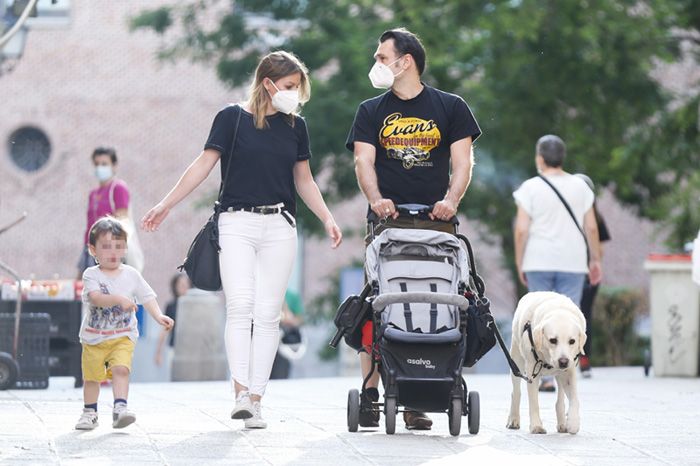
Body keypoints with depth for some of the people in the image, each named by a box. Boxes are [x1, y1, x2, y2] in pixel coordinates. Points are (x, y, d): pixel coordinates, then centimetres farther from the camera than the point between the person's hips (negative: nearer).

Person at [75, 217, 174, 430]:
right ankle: (90, 412, 24)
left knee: (121, 369, -20)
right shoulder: (91, 274, -8)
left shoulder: (131, 275, 1)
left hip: (123, 335, 0)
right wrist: (119, 299, -40)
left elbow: (147, 297, 0)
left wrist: (159, 316, -17)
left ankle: (120, 407, -24)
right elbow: (96, 298, -25)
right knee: (91, 375, 8)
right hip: (94, 336, 0)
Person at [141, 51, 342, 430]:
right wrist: (165, 205, -5)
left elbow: (304, 179, 18)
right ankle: (240, 393, -21)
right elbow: (204, 164, -1)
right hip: (237, 223, -3)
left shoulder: (295, 126, 12)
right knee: (239, 306, -15)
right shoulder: (232, 118, 0)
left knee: (267, 314, -1)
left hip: (279, 227, 3)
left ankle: (255, 399, 1)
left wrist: (327, 219, 8)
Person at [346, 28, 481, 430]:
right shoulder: (371, 111, 16)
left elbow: (463, 160, 5)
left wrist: (451, 200, -14)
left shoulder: (450, 107, 11)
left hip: (436, 223, -1)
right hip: (387, 221, 1)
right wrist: (376, 198, -16)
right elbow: (363, 160, 4)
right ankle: (370, 394, -7)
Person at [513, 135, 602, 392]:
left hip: (538, 262, -1)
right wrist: (595, 260, 13)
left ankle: (544, 377, 3)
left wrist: (519, 264, 1)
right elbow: (591, 227, 4)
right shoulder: (580, 186, 4)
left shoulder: (530, 188, -4)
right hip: (572, 262, 1)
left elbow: (522, 229, -7)